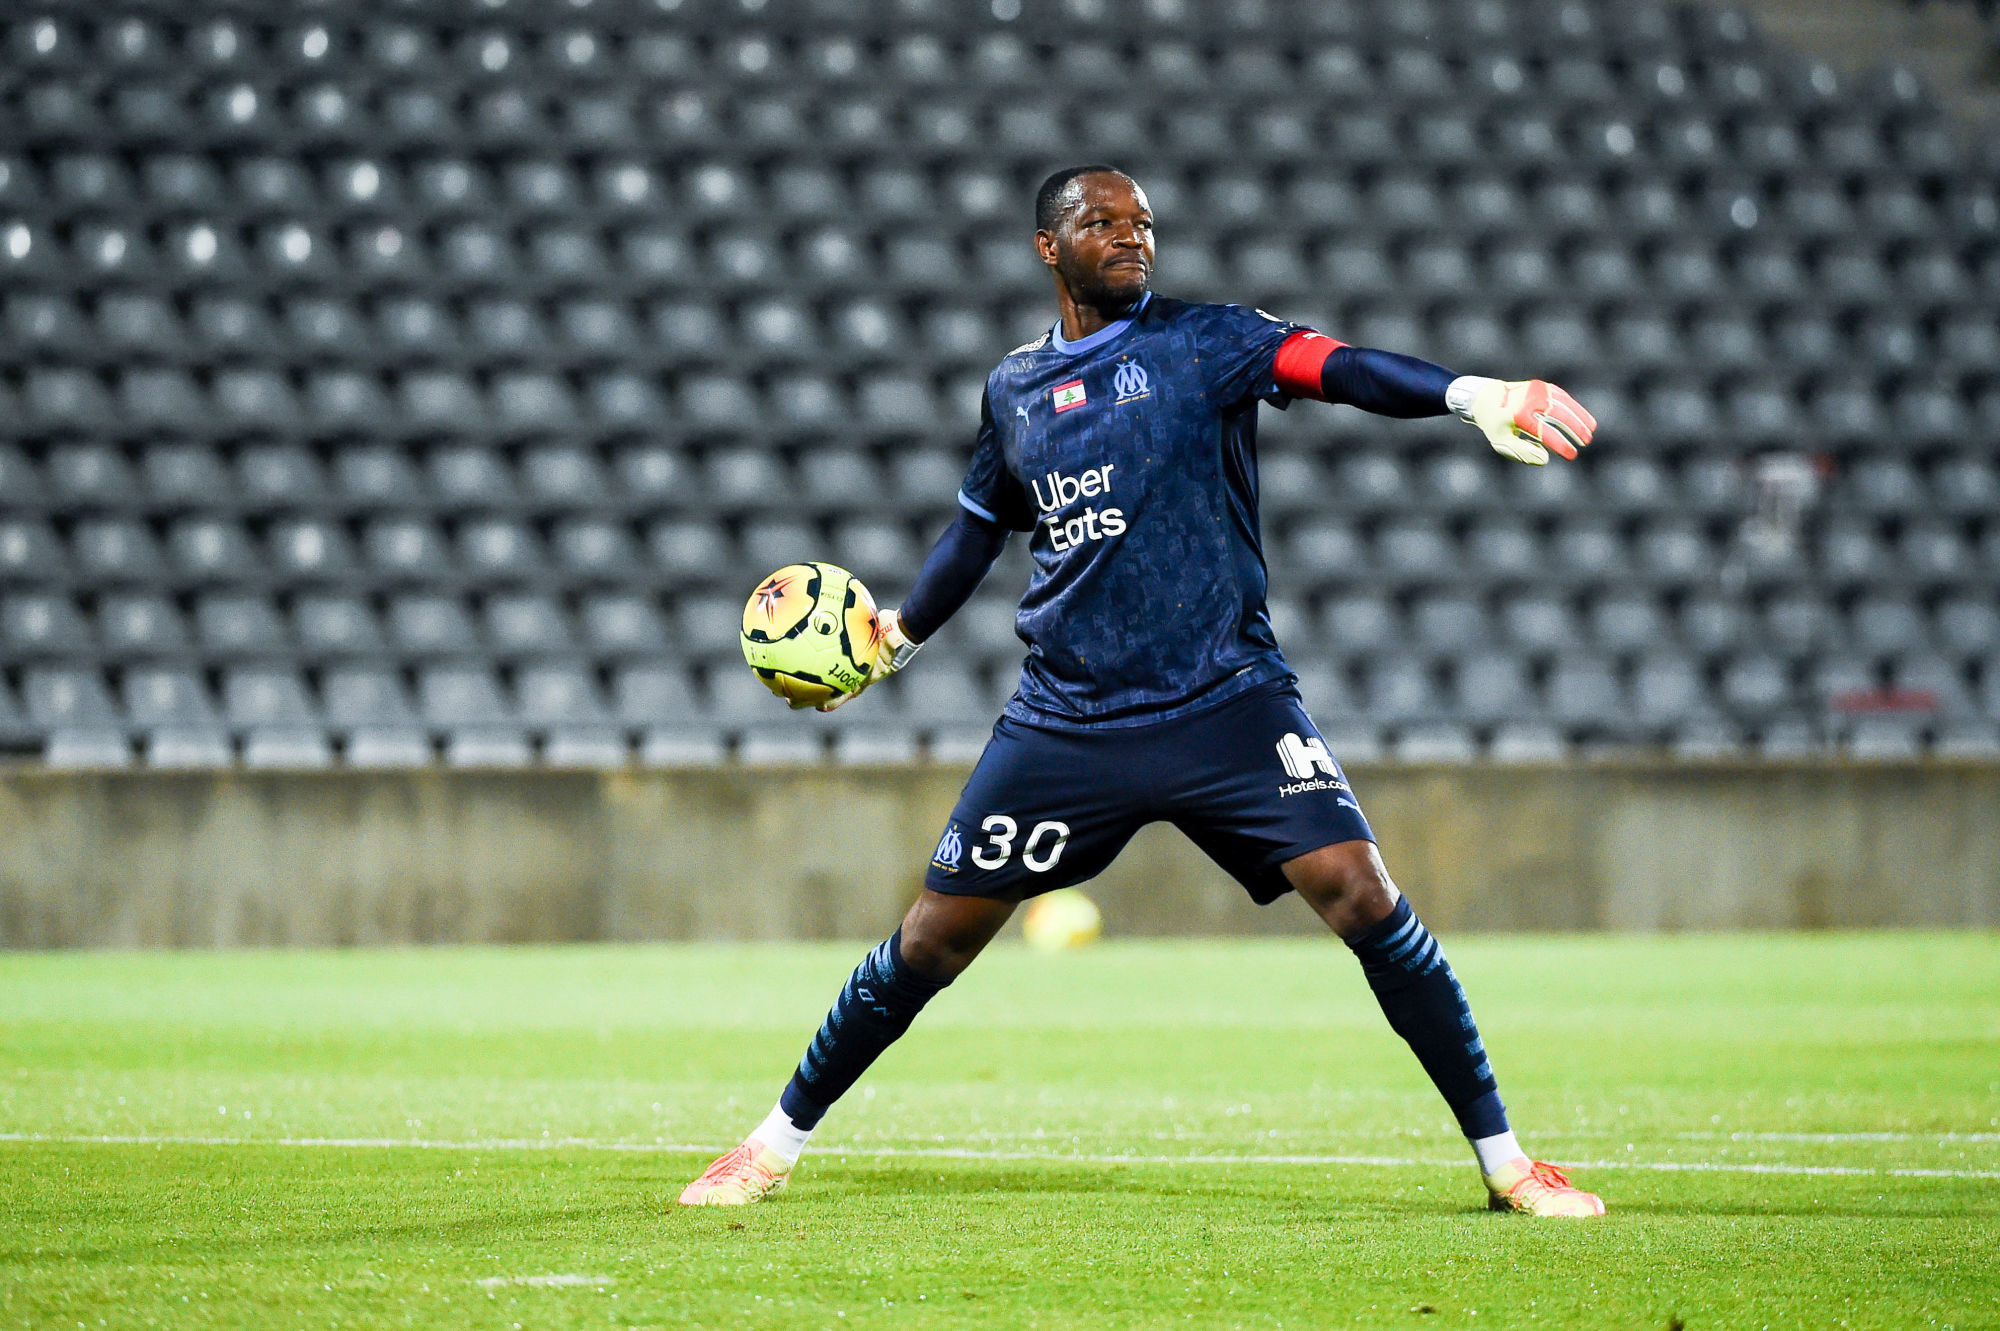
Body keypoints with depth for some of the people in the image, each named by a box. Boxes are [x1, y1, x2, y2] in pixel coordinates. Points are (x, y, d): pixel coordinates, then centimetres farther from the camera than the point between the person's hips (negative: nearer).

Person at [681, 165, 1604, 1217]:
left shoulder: (1202, 341, -2)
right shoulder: (1012, 388, 11)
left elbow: (1334, 367, -20)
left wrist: (1470, 396, -36)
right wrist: (901, 633, 36)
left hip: (1226, 705, -3)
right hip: (1063, 722, 3)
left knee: (1362, 897, -17)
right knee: (932, 940, 6)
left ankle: (1501, 1157, -7)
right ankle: (778, 1143, 24)